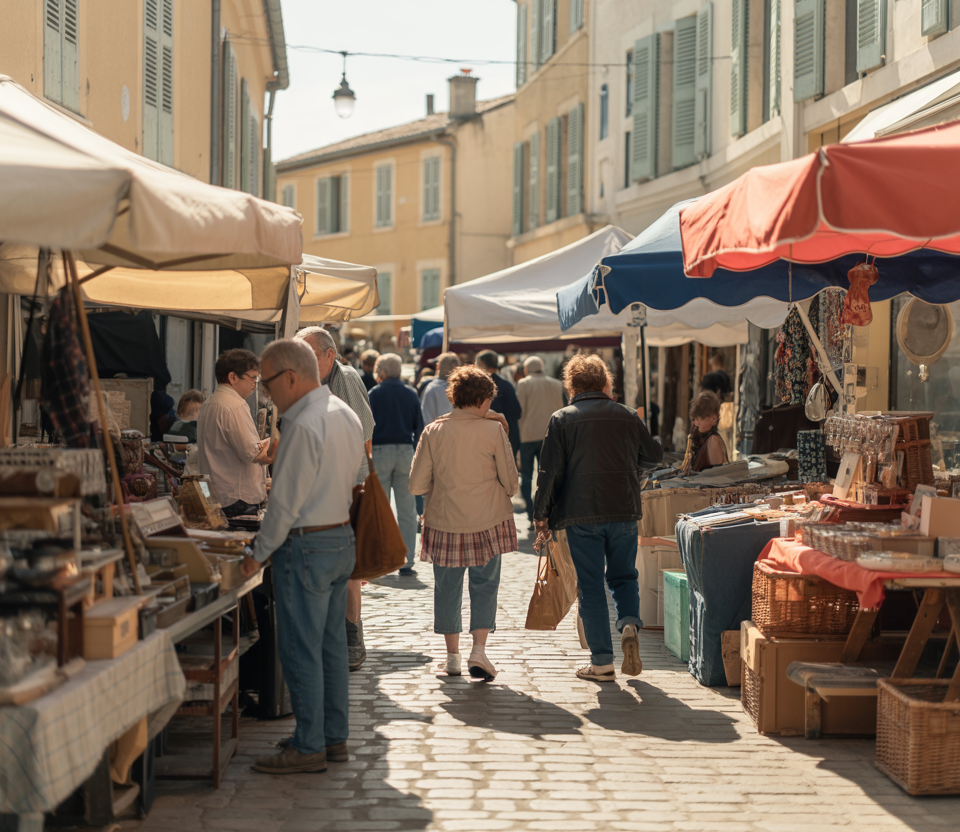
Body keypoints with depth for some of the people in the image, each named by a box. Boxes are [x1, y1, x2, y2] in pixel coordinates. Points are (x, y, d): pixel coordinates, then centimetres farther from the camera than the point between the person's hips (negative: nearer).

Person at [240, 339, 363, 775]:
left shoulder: (304, 425, -20)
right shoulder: (346, 415, 9)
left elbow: (286, 502, -18)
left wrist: (259, 554, -8)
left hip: (307, 546, -9)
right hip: (343, 538, 10)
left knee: (301, 650, -2)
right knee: (332, 644, 15)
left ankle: (309, 747, 2)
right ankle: (335, 737, 21)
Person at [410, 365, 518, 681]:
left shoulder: (433, 431, -4)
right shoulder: (494, 431, -7)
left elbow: (417, 485, -3)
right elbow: (510, 483, -2)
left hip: (444, 522, 1)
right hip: (488, 522, -1)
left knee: (447, 586, 12)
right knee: (485, 584, 9)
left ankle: (452, 655, 16)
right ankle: (479, 650, -4)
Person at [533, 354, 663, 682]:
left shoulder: (562, 419, -2)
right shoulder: (627, 416, 6)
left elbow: (550, 470, -6)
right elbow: (654, 455, 18)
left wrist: (541, 514, 2)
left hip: (581, 514, -2)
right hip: (624, 511, 2)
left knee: (590, 586, 4)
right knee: (624, 575, 18)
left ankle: (602, 661, 4)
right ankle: (629, 623, -10)